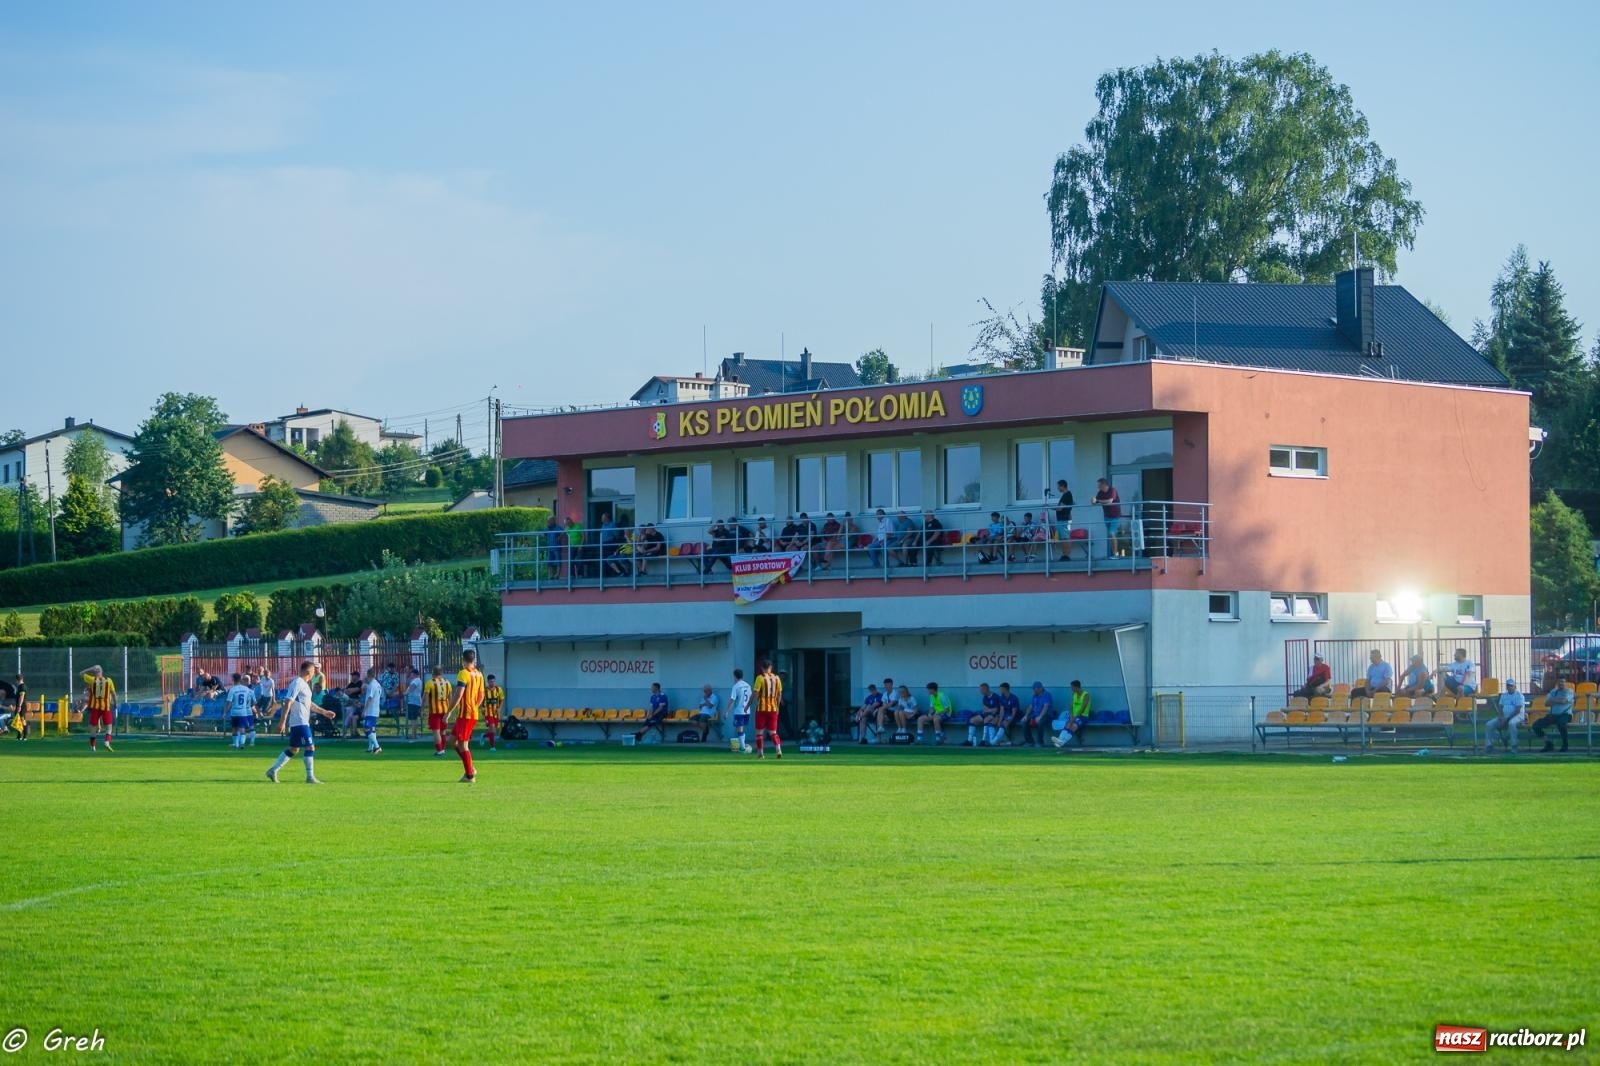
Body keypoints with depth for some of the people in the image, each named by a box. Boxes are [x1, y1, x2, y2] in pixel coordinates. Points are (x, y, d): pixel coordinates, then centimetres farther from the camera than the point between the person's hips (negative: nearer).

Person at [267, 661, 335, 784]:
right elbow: (288, 702, -19)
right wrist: (282, 721, -24)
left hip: (303, 722, 10)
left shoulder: (305, 685, 16)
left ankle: (273, 771, 16)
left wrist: (324, 712, 27)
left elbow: (309, 704, 28)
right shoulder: (297, 683, -14)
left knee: (293, 749, 13)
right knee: (310, 747, -8)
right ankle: (310, 777, -4)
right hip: (300, 722, -10)